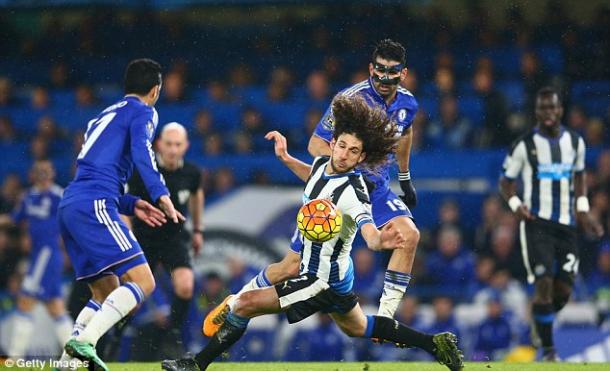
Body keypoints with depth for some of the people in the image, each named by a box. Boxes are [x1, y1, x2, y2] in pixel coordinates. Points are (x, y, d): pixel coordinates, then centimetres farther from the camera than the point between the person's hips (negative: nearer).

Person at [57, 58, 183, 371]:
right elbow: (141, 152, -14)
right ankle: (84, 342, -29)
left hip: (68, 207, 9)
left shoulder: (104, 116, 31)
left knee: (107, 293, 17)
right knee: (142, 281, -14)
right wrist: (162, 196, -24)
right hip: (93, 206, -9)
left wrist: (131, 205, 24)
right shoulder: (142, 112, 6)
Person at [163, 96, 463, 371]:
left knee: (242, 304, -13)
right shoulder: (323, 163, -3)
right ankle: (436, 344, 40)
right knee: (357, 328, 31)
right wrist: (286, 159, 11)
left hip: (323, 281, -10)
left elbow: (369, 234, -45)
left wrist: (381, 241, -67)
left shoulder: (353, 192, -29)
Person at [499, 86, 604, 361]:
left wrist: (582, 208, 12)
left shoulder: (575, 142, 8)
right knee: (544, 284, -14)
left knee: (563, 291, 1)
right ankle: (547, 349, -5)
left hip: (566, 225, 4)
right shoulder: (525, 145, -4)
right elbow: (506, 181, 5)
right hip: (536, 223, -4)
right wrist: (516, 204, -13)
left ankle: (541, 320, 33)